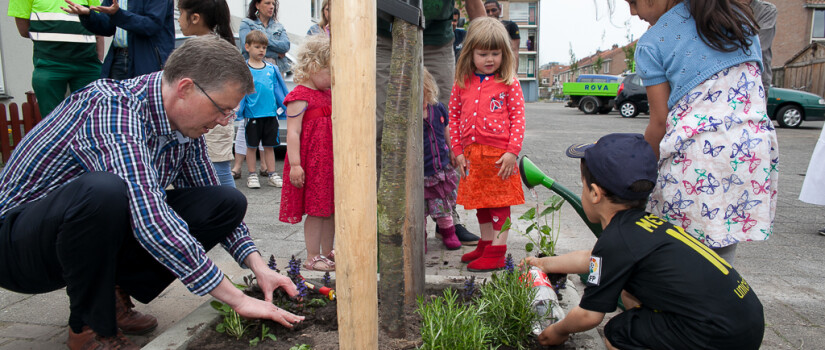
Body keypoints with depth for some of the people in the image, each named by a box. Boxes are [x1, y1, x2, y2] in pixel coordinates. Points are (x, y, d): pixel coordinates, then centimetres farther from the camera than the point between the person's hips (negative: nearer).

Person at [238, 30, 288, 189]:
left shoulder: (271, 68, 8)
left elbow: (279, 89, 13)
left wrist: (286, 107, 12)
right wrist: (238, 107, -13)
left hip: (271, 113, 3)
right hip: (252, 114, -3)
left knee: (269, 145, 11)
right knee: (251, 146, 7)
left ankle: (271, 174, 19)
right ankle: (252, 175, 17)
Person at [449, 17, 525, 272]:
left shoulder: (509, 83, -3)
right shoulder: (462, 84, 7)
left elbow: (518, 118, -5)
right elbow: (454, 117, 9)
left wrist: (512, 152, -12)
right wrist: (458, 151, 4)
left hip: (499, 155, -4)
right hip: (471, 154, 5)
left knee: (499, 203, 2)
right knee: (480, 203, 17)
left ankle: (497, 253, 11)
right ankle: (485, 244, 33)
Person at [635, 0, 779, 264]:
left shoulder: (651, 44, -2)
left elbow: (660, 122, -3)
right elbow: (758, 80, 20)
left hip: (696, 154, -6)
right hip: (756, 149, 6)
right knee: (720, 262, 14)